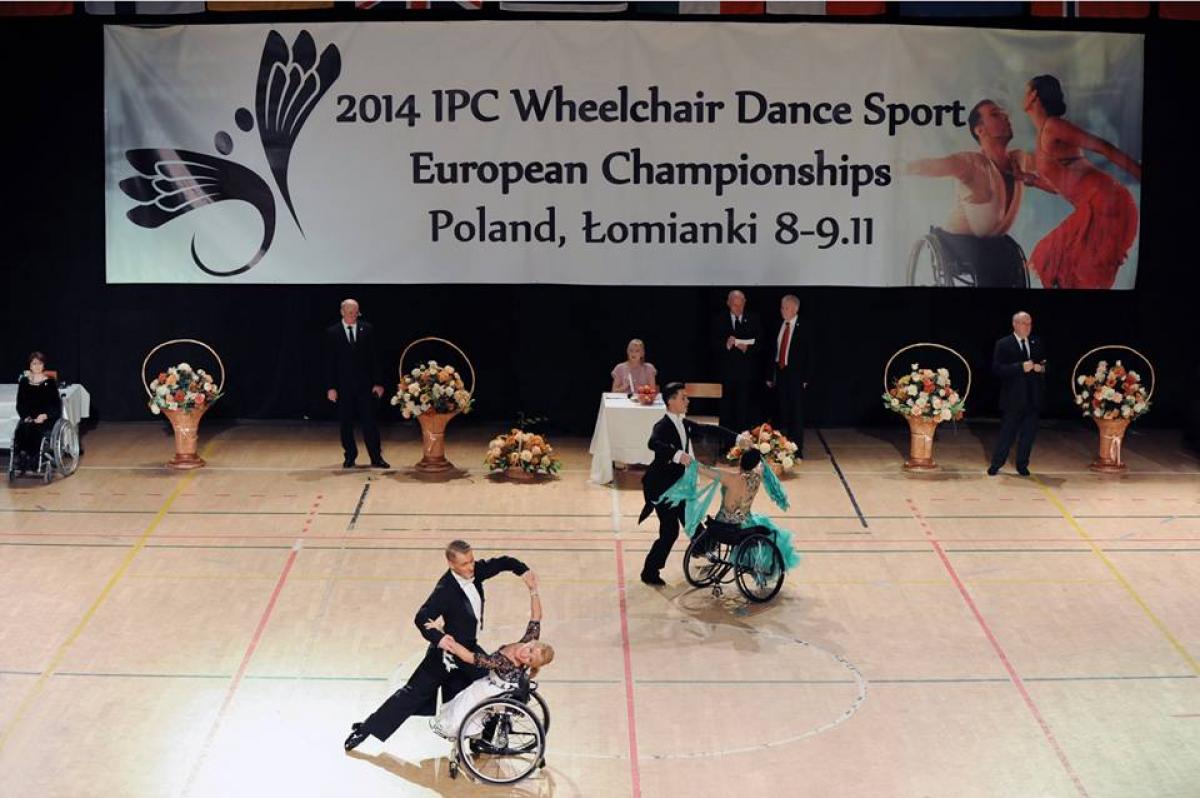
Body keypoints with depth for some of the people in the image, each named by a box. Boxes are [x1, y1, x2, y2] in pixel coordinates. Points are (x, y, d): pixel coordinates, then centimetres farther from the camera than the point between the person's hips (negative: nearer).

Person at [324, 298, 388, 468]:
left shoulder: (367, 329, 4)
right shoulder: (332, 333, 1)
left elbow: (373, 357, 4)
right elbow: (329, 362, 0)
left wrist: (378, 382, -2)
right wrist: (331, 387, -6)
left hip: (365, 384, 0)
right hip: (343, 385, 0)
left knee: (369, 422, -1)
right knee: (346, 423, 6)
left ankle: (376, 458, 1)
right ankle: (350, 457, 16)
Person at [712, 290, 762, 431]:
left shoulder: (752, 321, 7)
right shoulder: (720, 321, 5)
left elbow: (760, 344, 4)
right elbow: (714, 344, 1)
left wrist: (748, 348, -15)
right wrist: (726, 345, -19)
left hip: (746, 371, 0)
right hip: (727, 370, 0)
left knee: (744, 408, 0)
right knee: (726, 407, 2)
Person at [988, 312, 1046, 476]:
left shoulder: (1037, 343, 12)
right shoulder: (1003, 344, -3)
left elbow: (1043, 364, 18)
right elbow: (997, 369, -12)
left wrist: (1041, 368, -6)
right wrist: (1021, 367, -19)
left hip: (1033, 397, 4)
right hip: (1013, 398, -4)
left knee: (1029, 433, 7)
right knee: (1007, 433, -1)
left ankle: (1022, 465, 18)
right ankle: (995, 465, 9)